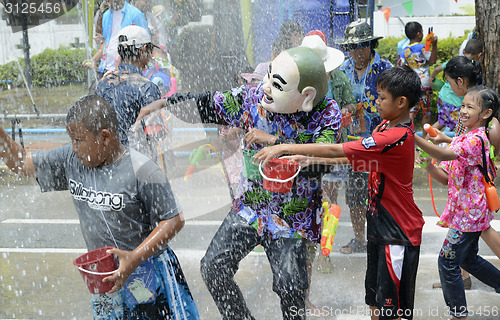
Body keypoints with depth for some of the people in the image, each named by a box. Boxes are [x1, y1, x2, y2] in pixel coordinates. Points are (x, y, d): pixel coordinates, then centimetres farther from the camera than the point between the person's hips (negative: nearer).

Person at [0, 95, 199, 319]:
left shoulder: (141, 170, -20)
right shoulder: (71, 160, -2)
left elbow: (174, 220, -17)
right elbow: (22, 163, 7)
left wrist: (135, 258, -25)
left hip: (148, 273, -5)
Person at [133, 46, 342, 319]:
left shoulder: (327, 114, -16)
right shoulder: (252, 99, -9)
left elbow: (322, 162, -28)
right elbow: (205, 106, -1)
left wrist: (273, 141, -28)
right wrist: (165, 102, -12)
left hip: (291, 220, -3)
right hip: (249, 208, 4)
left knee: (290, 288, -10)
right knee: (213, 267, -2)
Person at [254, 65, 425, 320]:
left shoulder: (397, 137, -26)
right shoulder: (387, 126, 7)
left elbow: (335, 150, -27)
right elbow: (356, 159, 13)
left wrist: (284, 148, -22)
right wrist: (311, 160, 4)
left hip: (398, 233, -10)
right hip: (379, 225, 10)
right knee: (374, 299, 18)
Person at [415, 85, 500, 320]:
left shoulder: (476, 139, -19)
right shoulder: (463, 138, 12)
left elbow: (447, 155, -38)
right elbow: (446, 178, 9)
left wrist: (415, 139, -48)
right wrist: (428, 165, -10)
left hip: (469, 213, -10)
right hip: (468, 212, 10)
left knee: (447, 262, -3)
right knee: (468, 259, 23)